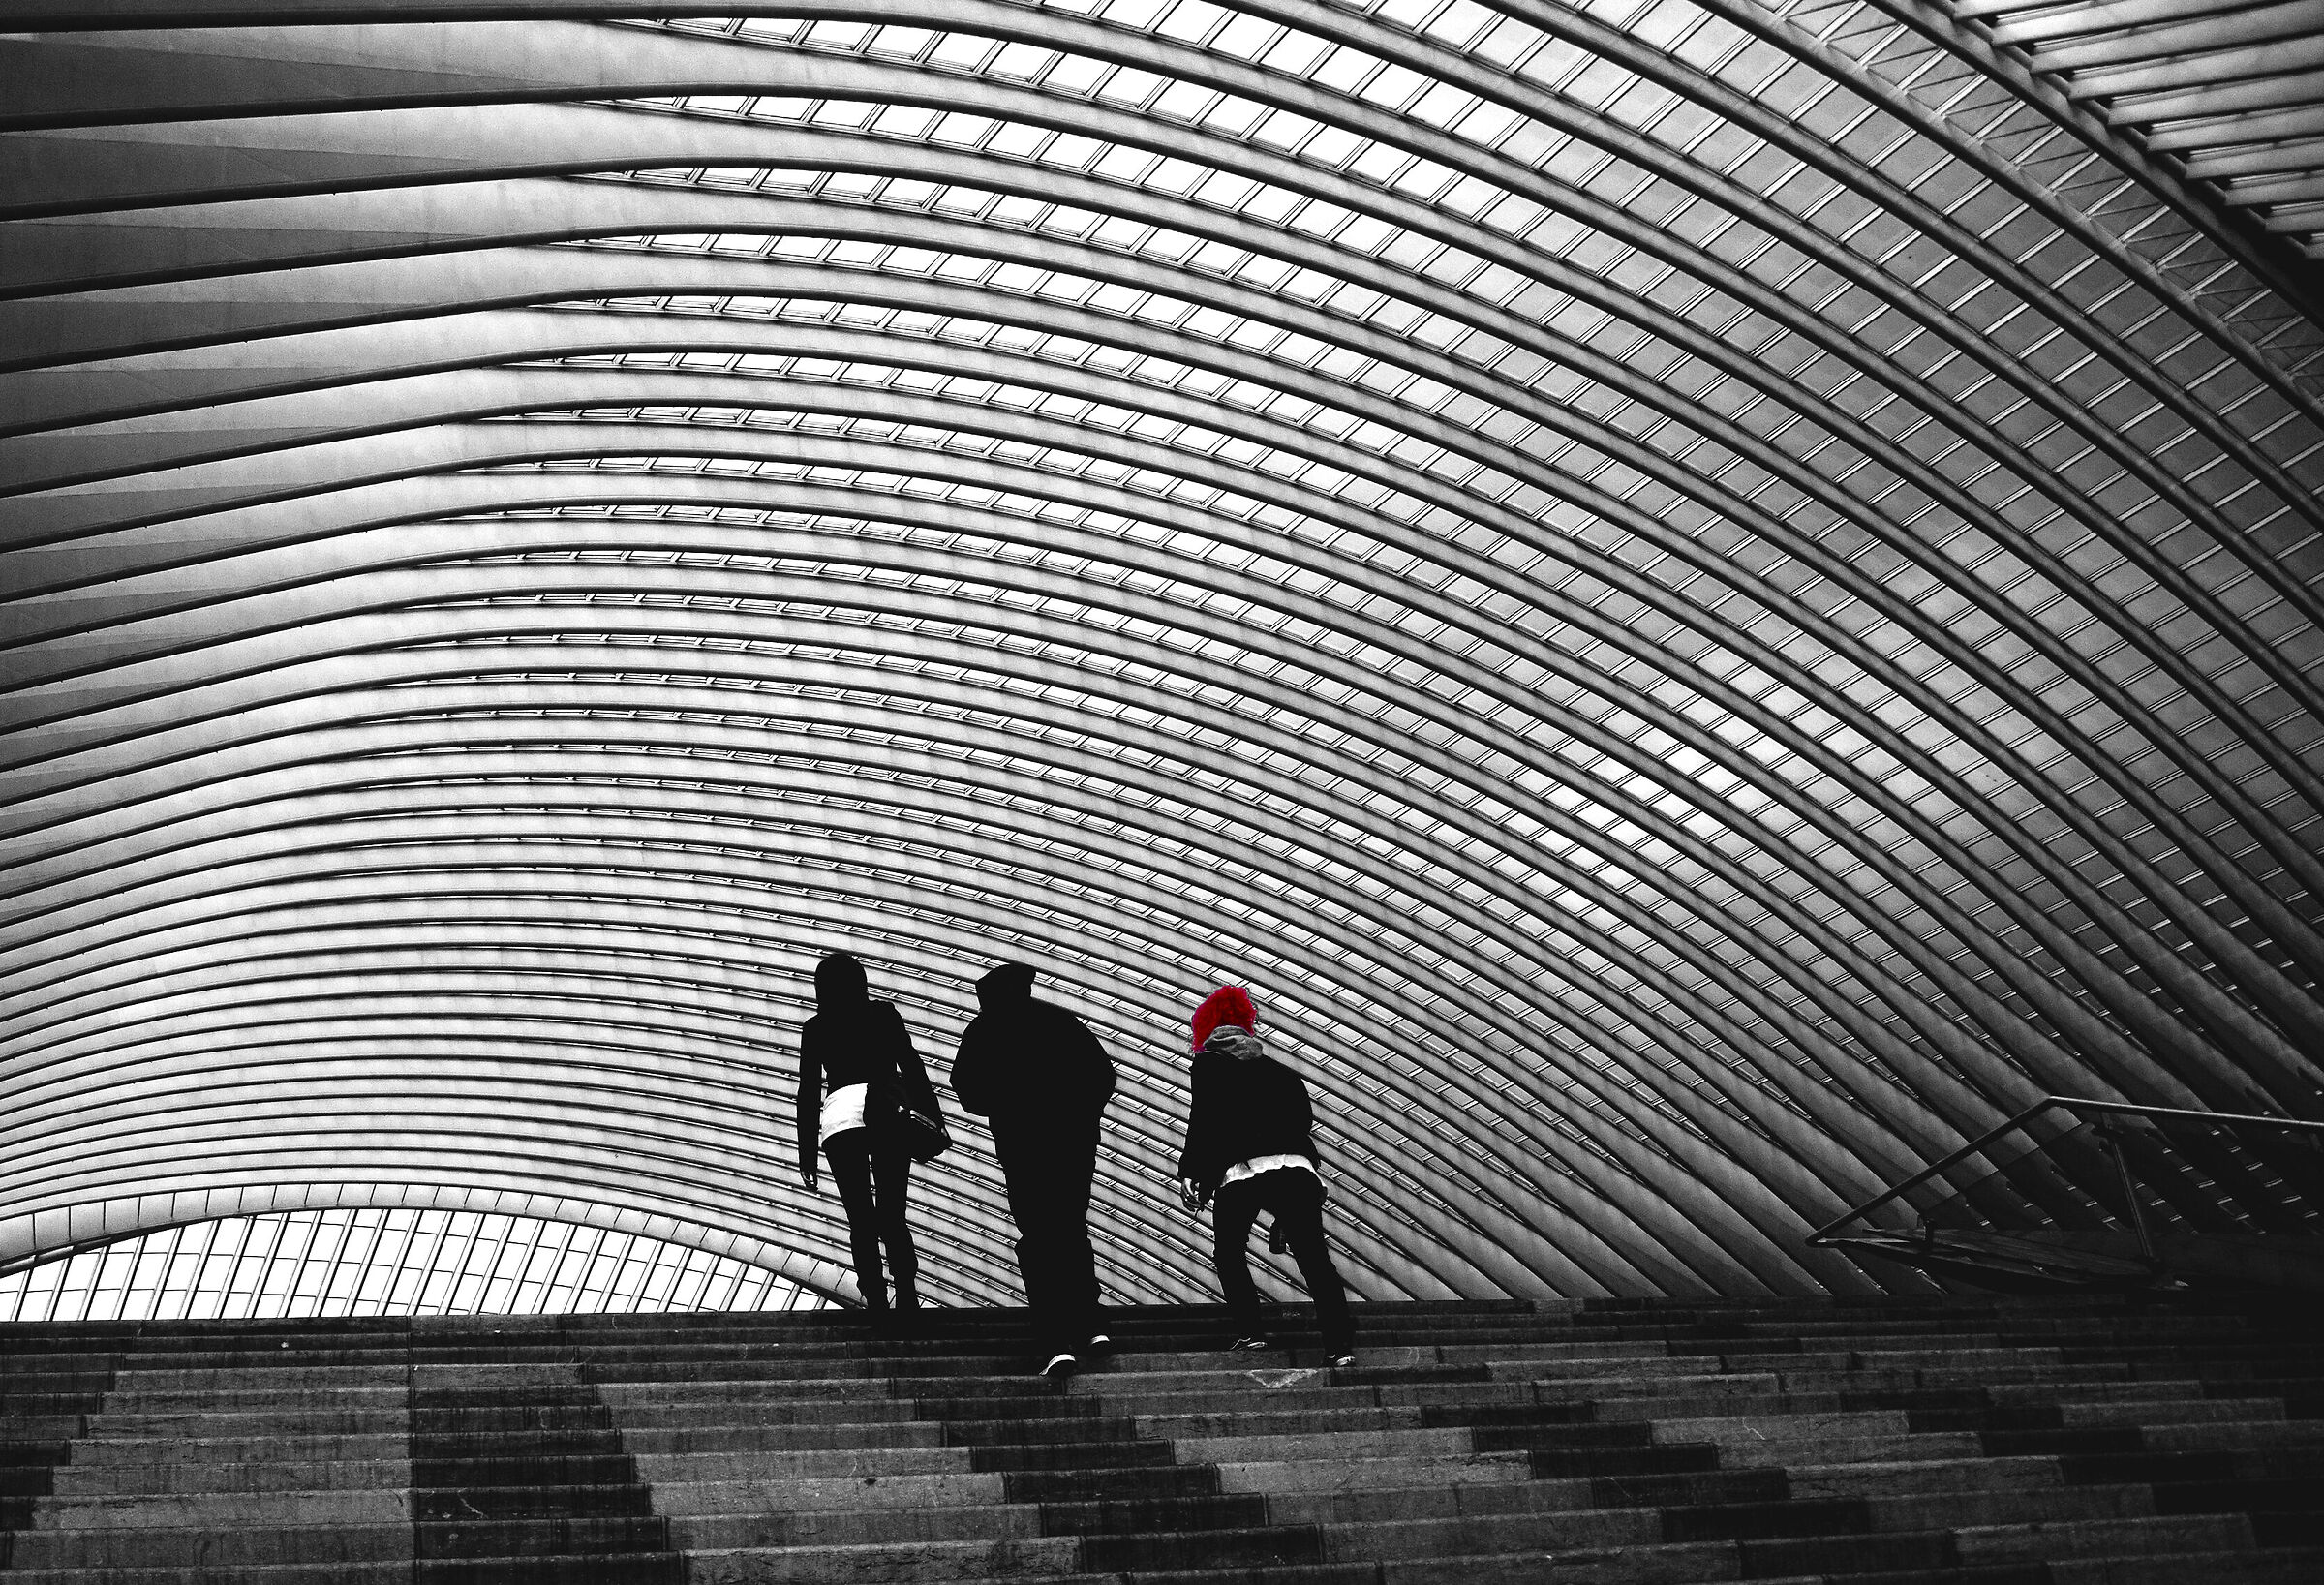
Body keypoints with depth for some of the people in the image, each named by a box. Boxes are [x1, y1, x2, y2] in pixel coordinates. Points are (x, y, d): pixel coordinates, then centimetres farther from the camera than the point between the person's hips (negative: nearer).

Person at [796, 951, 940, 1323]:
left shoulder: (816, 1028, 15)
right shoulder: (884, 1014, 15)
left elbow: (808, 1090, 13)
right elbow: (912, 1067, 9)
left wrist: (807, 1152, 13)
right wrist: (931, 1117, 11)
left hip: (839, 1114, 0)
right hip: (887, 1111, 0)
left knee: (860, 1220, 3)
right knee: (893, 1215, 5)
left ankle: (876, 1303, -8)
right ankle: (907, 1296, -13)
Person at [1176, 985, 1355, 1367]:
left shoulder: (1209, 1063, 17)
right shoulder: (1281, 1073, 29)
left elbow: (1204, 1121, 2)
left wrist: (1191, 1172, 5)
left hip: (1240, 1172, -3)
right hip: (1298, 1170, 3)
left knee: (1228, 1253, 16)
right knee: (1313, 1255, 0)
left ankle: (1252, 1332, 2)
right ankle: (1340, 1341, -13)